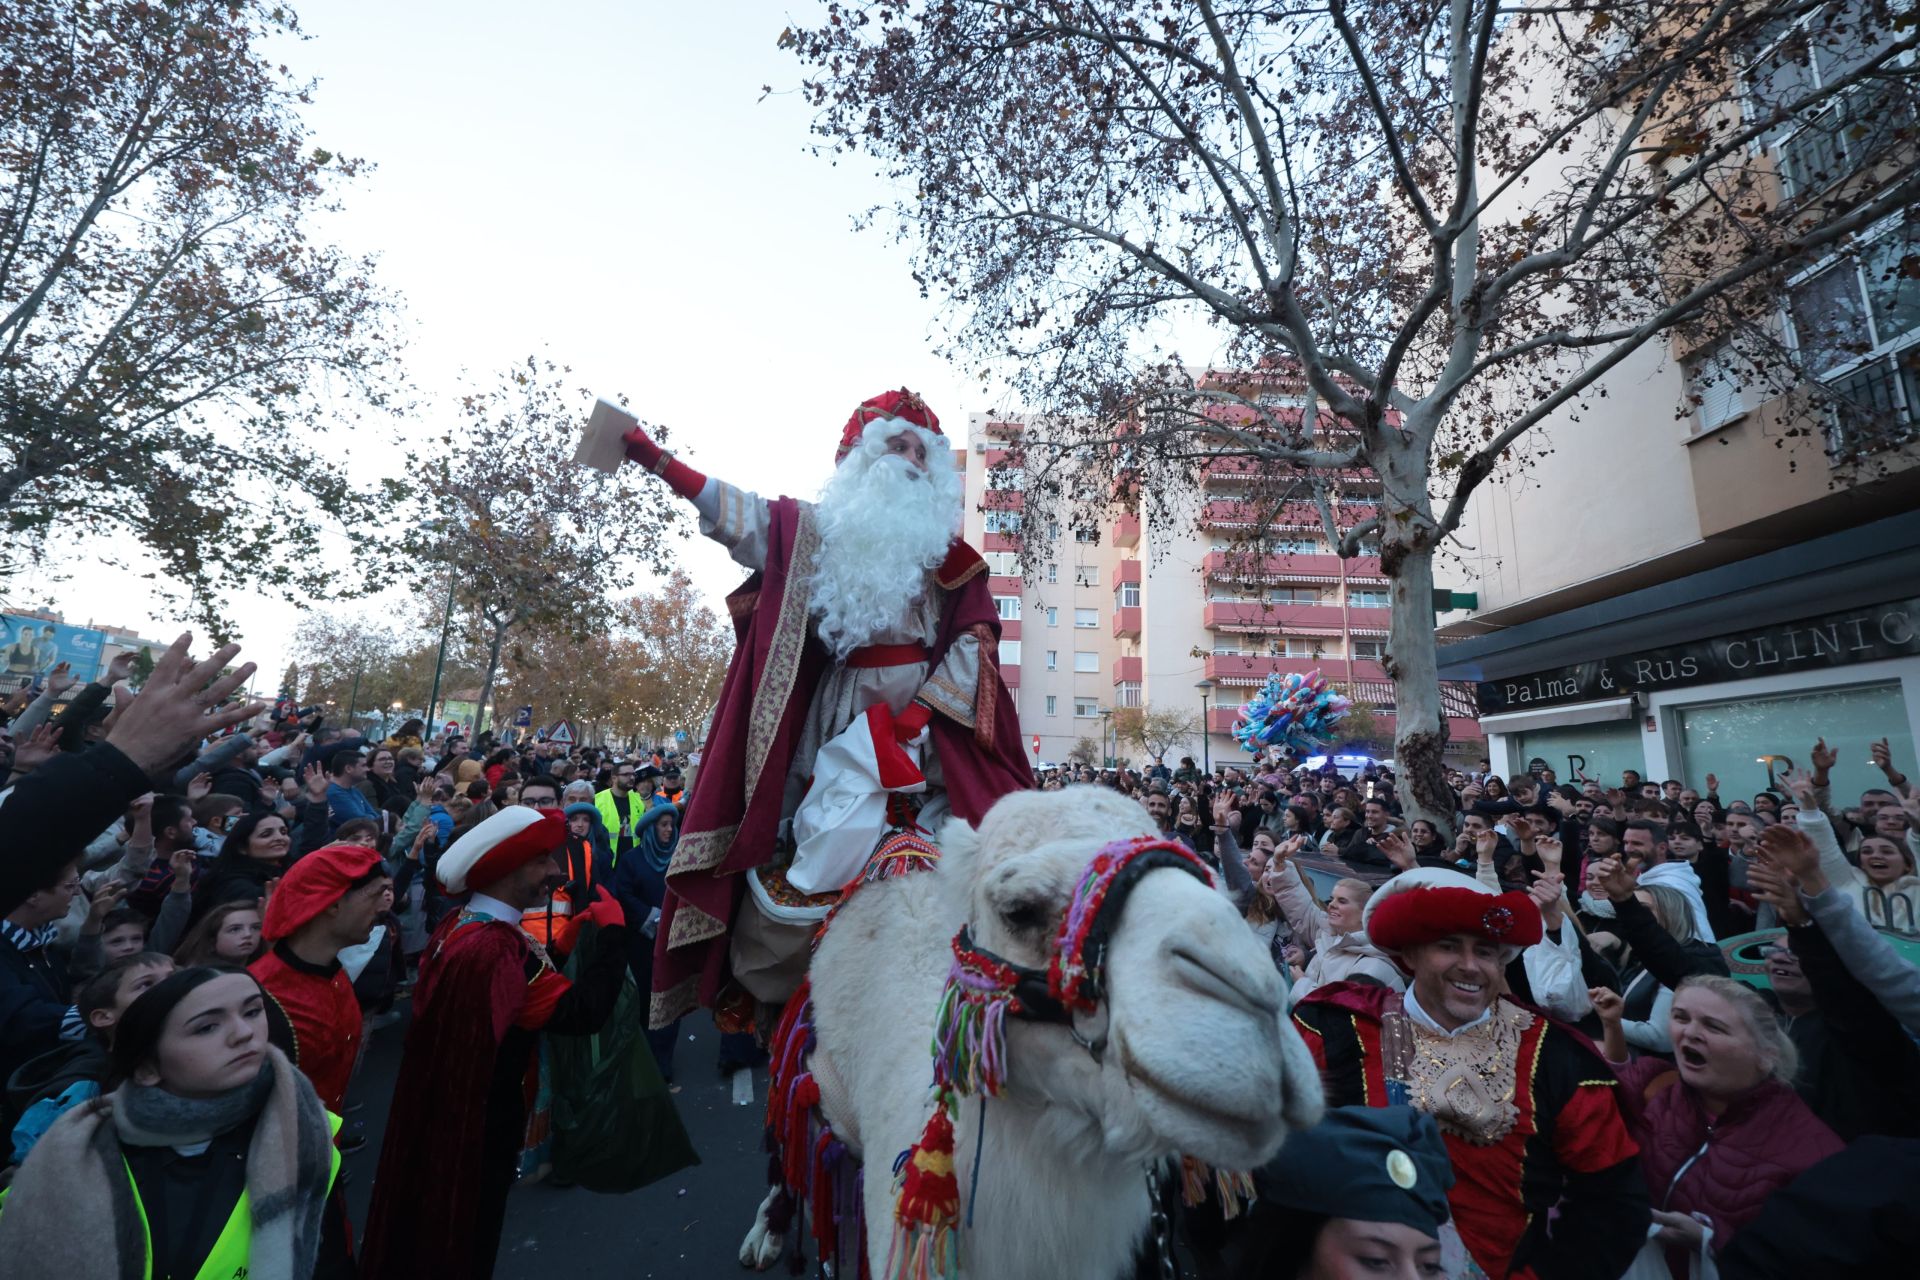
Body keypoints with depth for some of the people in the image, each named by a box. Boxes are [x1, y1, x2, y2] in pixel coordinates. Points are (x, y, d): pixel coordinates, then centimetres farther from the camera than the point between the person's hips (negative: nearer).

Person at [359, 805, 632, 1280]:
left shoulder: (458, 926, -1)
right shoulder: (495, 947, -33)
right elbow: (583, 1012, -39)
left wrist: (561, 947, -3)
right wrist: (614, 929, -31)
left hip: (442, 1113, 9)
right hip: (480, 1125, -9)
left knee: (429, 1228, 29)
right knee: (463, 1241, 14)